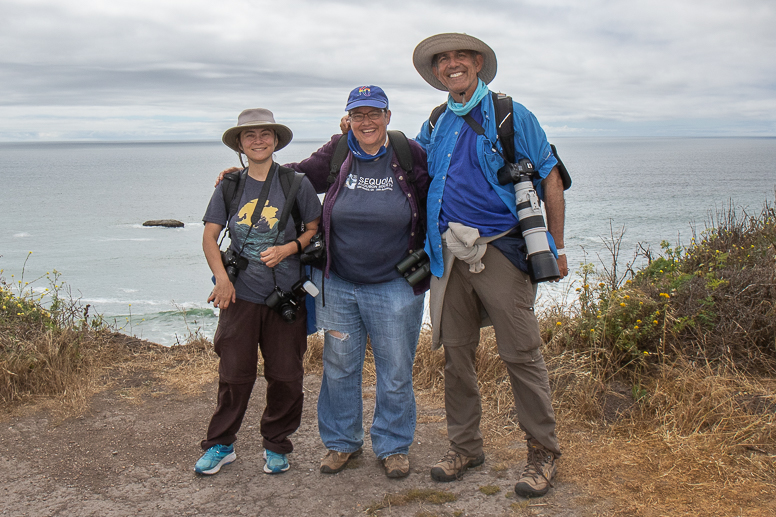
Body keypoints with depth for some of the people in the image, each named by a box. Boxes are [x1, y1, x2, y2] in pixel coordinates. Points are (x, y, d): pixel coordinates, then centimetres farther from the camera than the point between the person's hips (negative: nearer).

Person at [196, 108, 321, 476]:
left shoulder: (296, 183, 1)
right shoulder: (229, 186, 6)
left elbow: (315, 230, 4)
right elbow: (209, 236, 7)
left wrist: (288, 248, -14)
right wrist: (221, 278, -6)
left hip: (286, 295, 0)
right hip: (240, 294, 1)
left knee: (285, 374, 5)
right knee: (234, 373, 3)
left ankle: (275, 445, 23)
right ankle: (220, 444, 20)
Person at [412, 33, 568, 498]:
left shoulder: (512, 115, 2)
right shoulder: (435, 126, 15)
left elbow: (550, 179, 2)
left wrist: (556, 246, -1)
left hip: (501, 250, -4)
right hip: (451, 253, 5)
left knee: (521, 354, -3)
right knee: (457, 351, 9)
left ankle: (543, 453, 12)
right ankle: (465, 446, 24)